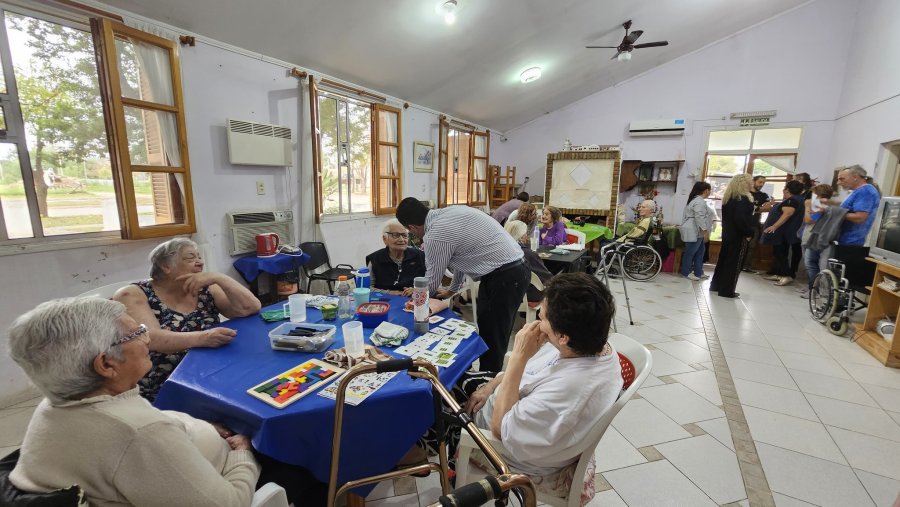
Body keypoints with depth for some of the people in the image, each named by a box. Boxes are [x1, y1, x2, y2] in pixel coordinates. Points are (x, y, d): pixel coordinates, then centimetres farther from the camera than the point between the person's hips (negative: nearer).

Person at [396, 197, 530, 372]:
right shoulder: (451, 211, 11)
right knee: (488, 336, 17)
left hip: (504, 278, -9)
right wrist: (452, 290, 34)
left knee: (492, 343, 1)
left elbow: (432, 281, 1)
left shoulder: (435, 235, -15)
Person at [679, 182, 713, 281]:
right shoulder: (699, 202, -19)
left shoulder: (697, 200, 17)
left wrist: (704, 231, 32)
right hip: (693, 232, -11)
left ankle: (698, 273, 19)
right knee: (690, 252, -1)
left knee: (699, 252, 13)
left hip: (697, 232, 11)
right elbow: (699, 218, -25)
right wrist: (705, 231, -24)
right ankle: (686, 272, 9)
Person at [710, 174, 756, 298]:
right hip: (739, 236, -8)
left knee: (724, 259, 15)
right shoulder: (743, 199, -16)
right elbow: (741, 219, -23)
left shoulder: (728, 198, 10)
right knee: (735, 263, -2)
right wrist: (748, 233, -13)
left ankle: (715, 285, 23)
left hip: (728, 234, 8)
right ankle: (727, 291, 2)